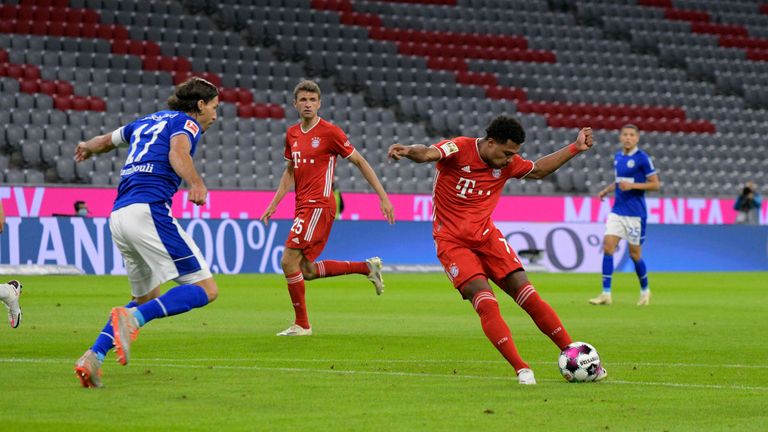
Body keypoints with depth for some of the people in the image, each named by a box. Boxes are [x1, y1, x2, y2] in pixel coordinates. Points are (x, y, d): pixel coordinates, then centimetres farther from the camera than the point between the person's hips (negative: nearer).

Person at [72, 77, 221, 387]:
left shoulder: (147, 122, 27)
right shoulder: (186, 123, 5)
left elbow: (107, 140, 43)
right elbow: (178, 154, -17)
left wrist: (87, 148, 65)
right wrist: (196, 183, -35)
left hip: (118, 216, 8)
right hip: (149, 210, -8)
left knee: (145, 297, 22)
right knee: (205, 289, -10)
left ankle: (93, 358, 5)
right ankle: (131, 319, -27)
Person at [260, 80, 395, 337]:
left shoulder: (330, 132, -9)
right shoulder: (292, 134, 12)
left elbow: (360, 163, -3)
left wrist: (383, 197, -5)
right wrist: (273, 205, 16)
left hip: (319, 206, -8)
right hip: (303, 207, 8)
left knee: (289, 261, -14)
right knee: (306, 270, 10)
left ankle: (301, 324, -1)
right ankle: (368, 267, 24)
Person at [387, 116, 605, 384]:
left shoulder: (508, 162, 1)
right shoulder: (459, 150, -16)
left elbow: (538, 170, 21)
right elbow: (427, 153, -34)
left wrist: (575, 148, 17)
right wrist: (409, 151, -57)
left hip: (486, 236, 5)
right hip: (452, 241, -5)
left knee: (529, 296, -3)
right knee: (486, 302, -22)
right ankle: (521, 369, -21)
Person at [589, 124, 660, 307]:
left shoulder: (642, 158, -10)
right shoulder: (618, 157, 10)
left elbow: (655, 184, -10)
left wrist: (632, 185, -20)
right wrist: (607, 189, 8)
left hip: (635, 213, -6)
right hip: (617, 211, 6)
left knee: (634, 254, 3)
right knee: (607, 247, -8)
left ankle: (645, 290, 26)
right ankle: (606, 294, -8)